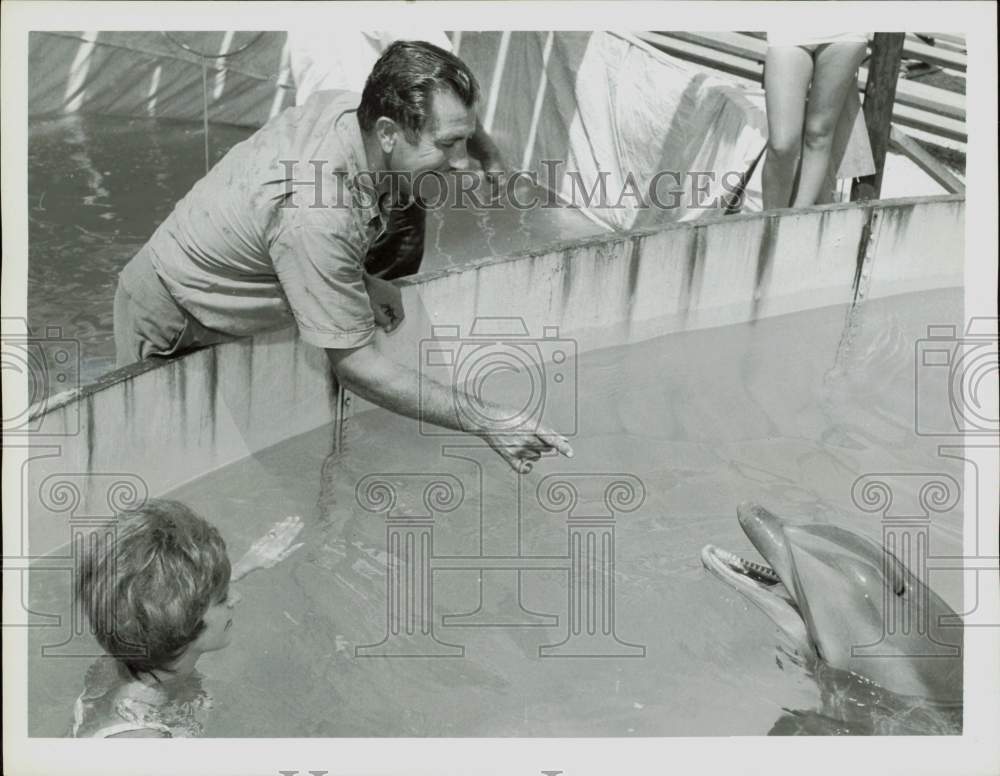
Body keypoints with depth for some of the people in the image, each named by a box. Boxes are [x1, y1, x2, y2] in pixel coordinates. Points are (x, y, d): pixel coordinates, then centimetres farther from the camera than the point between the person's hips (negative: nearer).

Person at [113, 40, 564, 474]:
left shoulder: (347, 107, -18)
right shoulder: (318, 217, -42)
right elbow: (354, 365, -36)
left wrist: (360, 281, -9)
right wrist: (483, 421, -36)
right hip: (169, 328, -8)